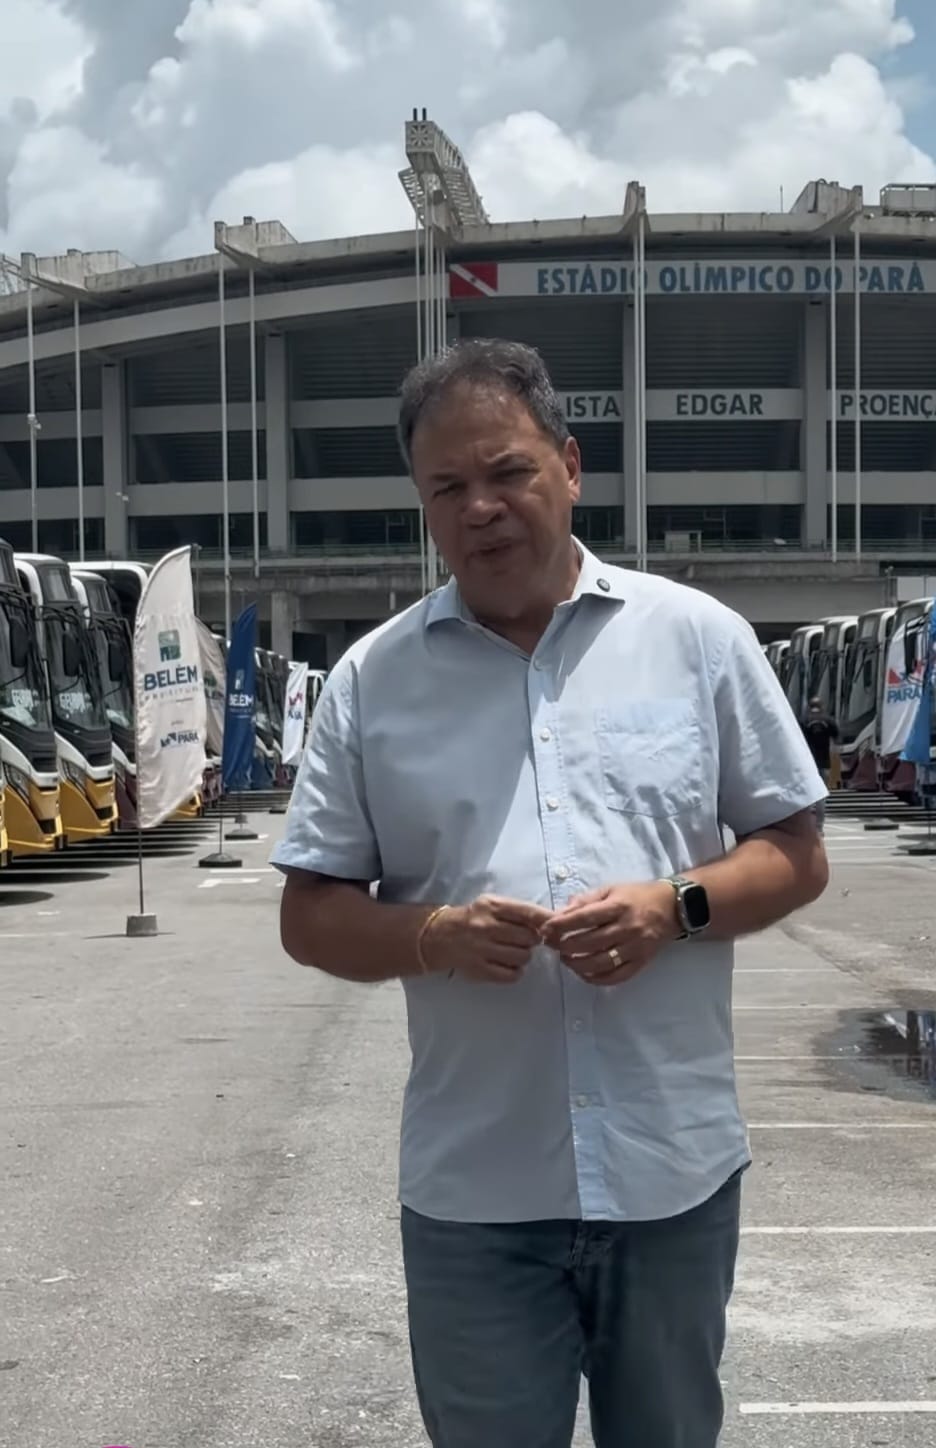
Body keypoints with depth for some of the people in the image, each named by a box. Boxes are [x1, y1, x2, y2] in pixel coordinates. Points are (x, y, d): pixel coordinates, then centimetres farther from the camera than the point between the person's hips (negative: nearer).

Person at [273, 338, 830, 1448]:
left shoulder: (699, 636, 2)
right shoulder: (371, 680, 2)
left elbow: (796, 856, 5)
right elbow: (310, 917, 4)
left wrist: (674, 907, -15)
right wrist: (437, 936, -16)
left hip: (675, 1170, 1)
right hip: (471, 1190, 0)